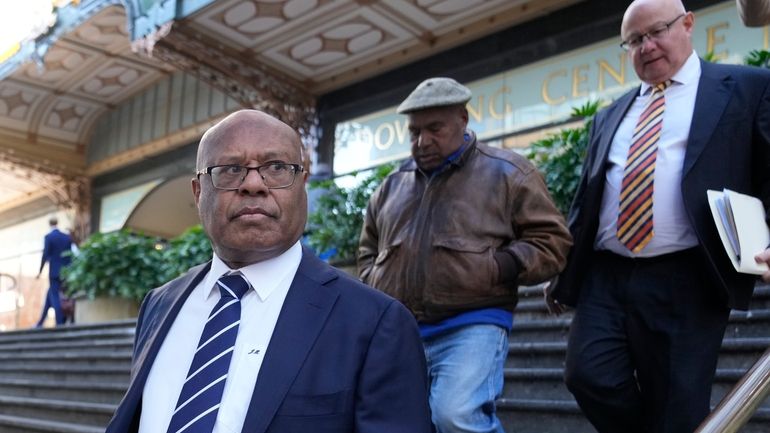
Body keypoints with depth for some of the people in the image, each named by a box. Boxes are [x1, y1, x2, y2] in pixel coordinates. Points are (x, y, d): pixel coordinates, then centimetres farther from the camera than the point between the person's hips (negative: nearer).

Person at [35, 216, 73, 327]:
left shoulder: (48, 237, -7)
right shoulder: (67, 237, 8)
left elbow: (45, 255, -11)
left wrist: (40, 271, -3)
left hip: (54, 272, -5)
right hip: (65, 272, 5)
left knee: (55, 297, -2)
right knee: (50, 295, 16)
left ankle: (60, 324, -10)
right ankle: (40, 323, 20)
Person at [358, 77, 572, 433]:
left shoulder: (506, 173, 4)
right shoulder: (393, 185, 19)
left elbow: (551, 240, 2)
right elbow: (369, 250, 32)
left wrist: (497, 268, -12)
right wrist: (374, 291, 13)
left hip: (472, 327, -5)